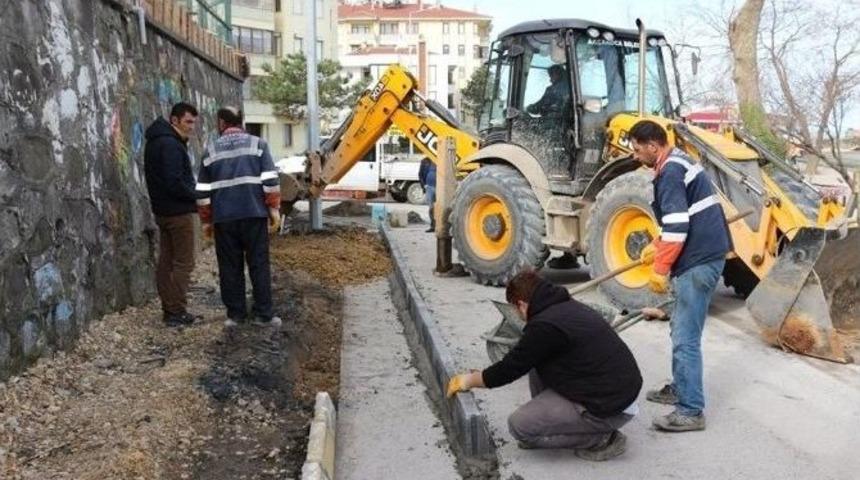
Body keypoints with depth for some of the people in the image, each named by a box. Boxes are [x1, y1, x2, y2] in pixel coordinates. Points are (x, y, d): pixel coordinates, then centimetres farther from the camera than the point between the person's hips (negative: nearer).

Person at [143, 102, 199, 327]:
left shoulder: (156, 142, 14)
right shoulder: (170, 144, -18)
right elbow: (174, 183, -24)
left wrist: (193, 194, 8)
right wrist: (197, 196, -11)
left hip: (162, 210, 10)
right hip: (178, 212, -10)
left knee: (166, 262, 11)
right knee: (183, 263, -4)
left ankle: (169, 309, 17)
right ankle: (177, 312, -2)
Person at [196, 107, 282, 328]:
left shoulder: (211, 150, 10)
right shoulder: (257, 144, 4)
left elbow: (203, 191, 10)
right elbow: (270, 180, -5)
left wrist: (206, 220, 17)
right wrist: (274, 209, 1)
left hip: (224, 218, 2)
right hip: (254, 214, -1)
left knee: (230, 267, 8)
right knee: (259, 264, 4)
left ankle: (235, 314, 11)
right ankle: (263, 313, 4)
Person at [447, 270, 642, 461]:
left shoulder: (545, 326, -19)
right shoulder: (570, 307, 9)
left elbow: (511, 367, -7)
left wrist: (469, 380, 9)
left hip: (610, 409, -9)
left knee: (519, 425, -4)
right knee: (538, 362, 14)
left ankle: (602, 439, 1)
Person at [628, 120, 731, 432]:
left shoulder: (670, 172, -15)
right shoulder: (678, 163, 17)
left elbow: (677, 227, -21)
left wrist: (660, 270, -15)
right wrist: (657, 247, 26)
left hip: (699, 261, -11)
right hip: (704, 254, 11)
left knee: (685, 338, -8)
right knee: (681, 329, 20)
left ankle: (691, 411, -3)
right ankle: (679, 388, 32)